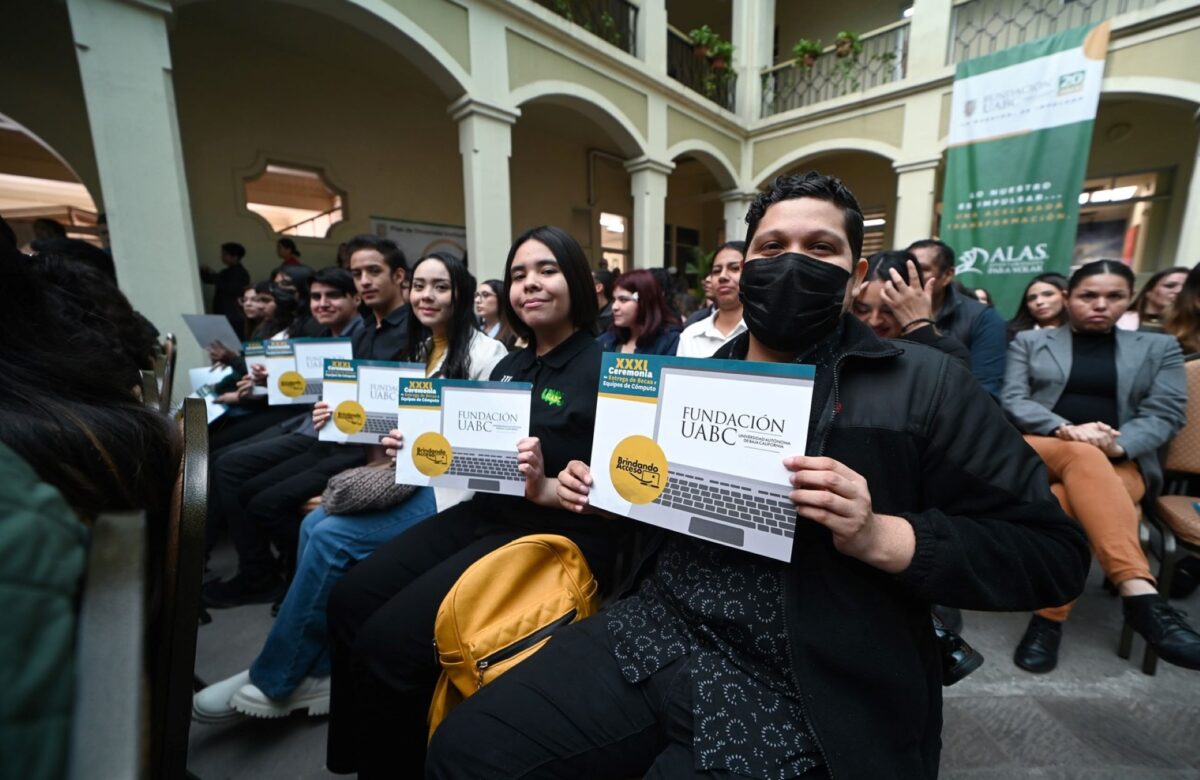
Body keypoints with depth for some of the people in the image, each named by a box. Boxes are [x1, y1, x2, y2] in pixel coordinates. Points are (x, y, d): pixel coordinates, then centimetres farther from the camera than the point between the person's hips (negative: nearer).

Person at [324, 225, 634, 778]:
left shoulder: (606, 370, -12)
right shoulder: (508, 367, 13)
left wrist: (544, 490, -30)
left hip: (554, 536, -8)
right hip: (484, 515, 8)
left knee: (387, 643, -15)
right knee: (350, 601, 3)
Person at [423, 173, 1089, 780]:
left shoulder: (924, 385, -4)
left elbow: (1053, 551, -4)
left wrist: (878, 535, -21)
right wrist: (596, 490, 0)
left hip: (798, 694, -3)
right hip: (649, 634, 5)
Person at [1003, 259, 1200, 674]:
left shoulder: (1158, 347, 18)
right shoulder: (1029, 341, 14)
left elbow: (1166, 413, 6)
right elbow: (1013, 400, 2)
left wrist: (1118, 444, -16)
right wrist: (1065, 429, -17)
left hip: (1121, 464, 1)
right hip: (1036, 453, -1)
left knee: (1061, 503, -35)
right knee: (1083, 457, -38)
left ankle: (1049, 618, -29)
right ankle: (1140, 594, -44)